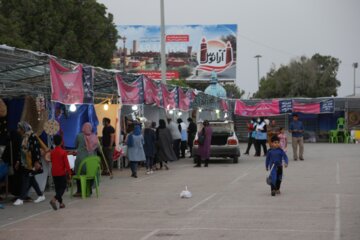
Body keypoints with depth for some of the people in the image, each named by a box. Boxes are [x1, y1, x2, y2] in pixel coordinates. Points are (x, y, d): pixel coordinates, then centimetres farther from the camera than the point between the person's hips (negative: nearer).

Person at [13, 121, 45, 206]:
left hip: (31, 163, -9)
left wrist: (37, 162, -22)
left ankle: (21, 198, -3)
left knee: (26, 180, -6)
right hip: (25, 163, 9)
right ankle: (41, 195, 21)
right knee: (31, 180, 12)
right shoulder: (24, 137, 12)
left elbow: (36, 150, -18)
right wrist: (18, 162, 21)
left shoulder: (32, 136, -14)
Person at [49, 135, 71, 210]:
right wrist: (69, 173, -4)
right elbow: (66, 163, -11)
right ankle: (54, 199, -22)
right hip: (62, 173, -5)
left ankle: (60, 203, 16)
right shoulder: (63, 152, -11)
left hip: (54, 173, 5)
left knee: (57, 188, 13)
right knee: (63, 188, 0)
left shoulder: (52, 152, 3)